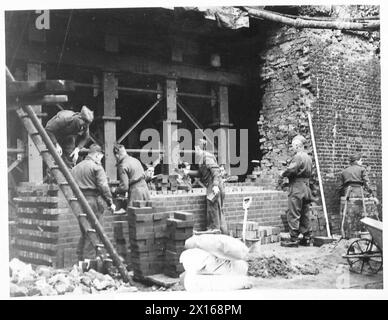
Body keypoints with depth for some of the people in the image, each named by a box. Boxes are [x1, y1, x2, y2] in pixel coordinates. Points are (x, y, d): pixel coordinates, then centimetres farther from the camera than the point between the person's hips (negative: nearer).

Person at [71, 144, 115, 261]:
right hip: (93, 201, -7)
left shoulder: (75, 168, 17)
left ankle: (80, 259, 16)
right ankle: (88, 259, -3)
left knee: (84, 233, 15)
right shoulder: (96, 167, -6)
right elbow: (103, 186, -13)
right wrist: (110, 202, -8)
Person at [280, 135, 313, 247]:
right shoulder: (308, 157, 16)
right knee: (305, 214, 12)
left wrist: (283, 174, -4)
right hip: (306, 187, 9)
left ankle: (293, 239, -3)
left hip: (297, 188, -9)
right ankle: (306, 238, 15)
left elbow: (291, 170, -24)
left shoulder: (298, 157, -13)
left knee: (293, 215, -5)